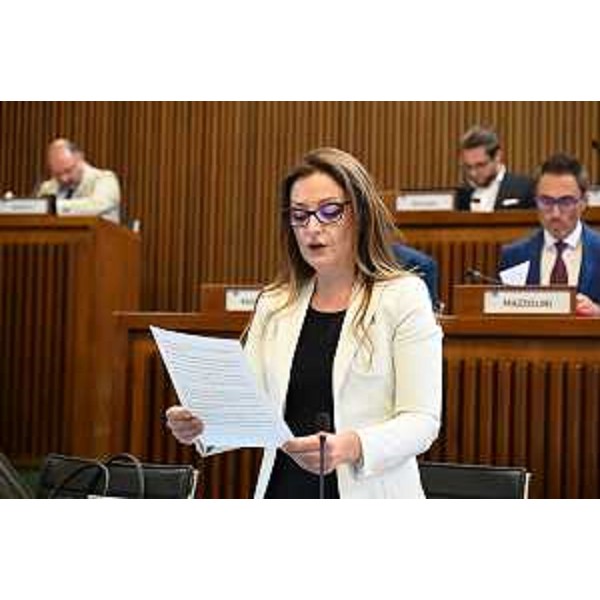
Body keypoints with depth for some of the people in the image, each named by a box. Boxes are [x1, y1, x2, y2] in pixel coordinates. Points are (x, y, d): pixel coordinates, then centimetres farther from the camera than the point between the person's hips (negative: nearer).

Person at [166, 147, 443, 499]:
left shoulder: (403, 297, 2)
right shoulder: (273, 305, 15)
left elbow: (423, 420, -5)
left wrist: (353, 447, -21)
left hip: (366, 496, -4)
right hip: (284, 490, 4)